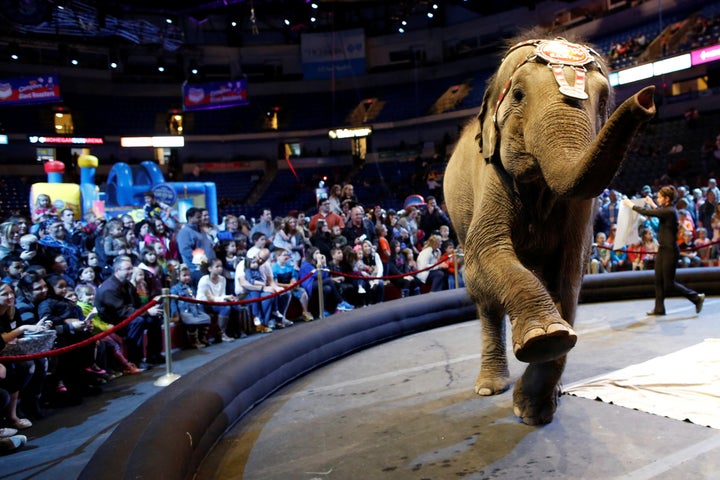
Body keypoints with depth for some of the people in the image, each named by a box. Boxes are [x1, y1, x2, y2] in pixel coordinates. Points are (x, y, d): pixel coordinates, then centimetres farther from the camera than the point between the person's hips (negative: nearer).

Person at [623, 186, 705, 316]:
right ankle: (659, 308, 15)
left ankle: (696, 297, 14)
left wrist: (631, 205, -13)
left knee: (669, 283, -1)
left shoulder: (670, 211, -20)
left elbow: (647, 212, -23)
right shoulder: (668, 210, 8)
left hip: (670, 250, -10)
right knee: (658, 280, 10)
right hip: (663, 249, 10)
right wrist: (652, 204, 38)